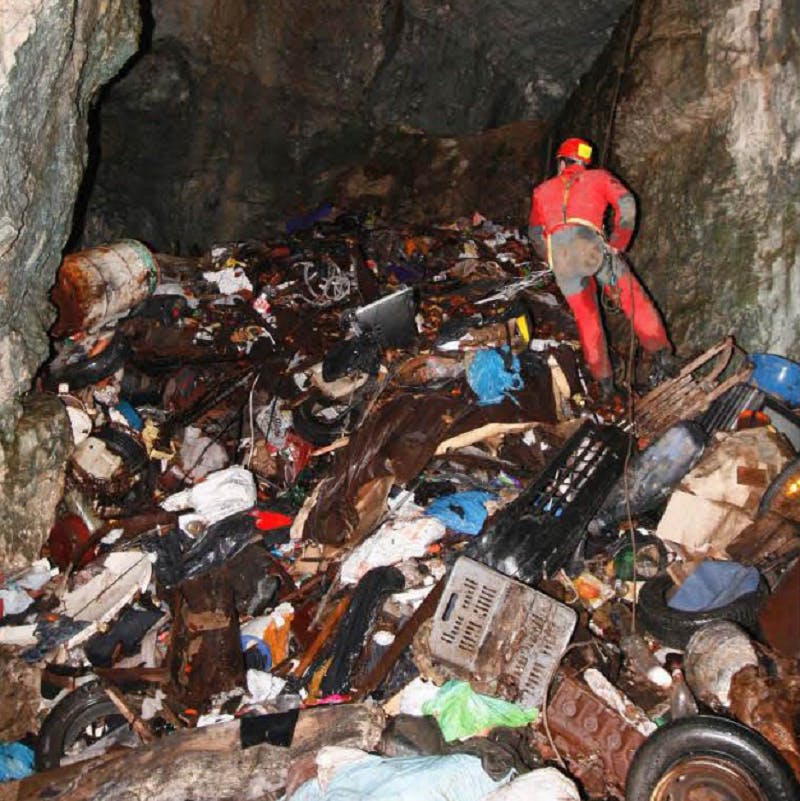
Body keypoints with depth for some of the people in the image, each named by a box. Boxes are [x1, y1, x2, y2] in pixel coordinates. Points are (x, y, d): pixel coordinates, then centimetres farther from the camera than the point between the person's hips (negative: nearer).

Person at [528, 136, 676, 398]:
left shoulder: (542, 190, 31)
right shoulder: (598, 177, 23)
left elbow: (535, 234, 31)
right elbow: (626, 203, 7)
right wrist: (618, 244, 15)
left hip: (558, 253, 2)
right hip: (590, 245, -2)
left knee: (586, 316, 15)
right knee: (633, 298, 10)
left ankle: (603, 379, 14)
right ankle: (660, 352, 3)